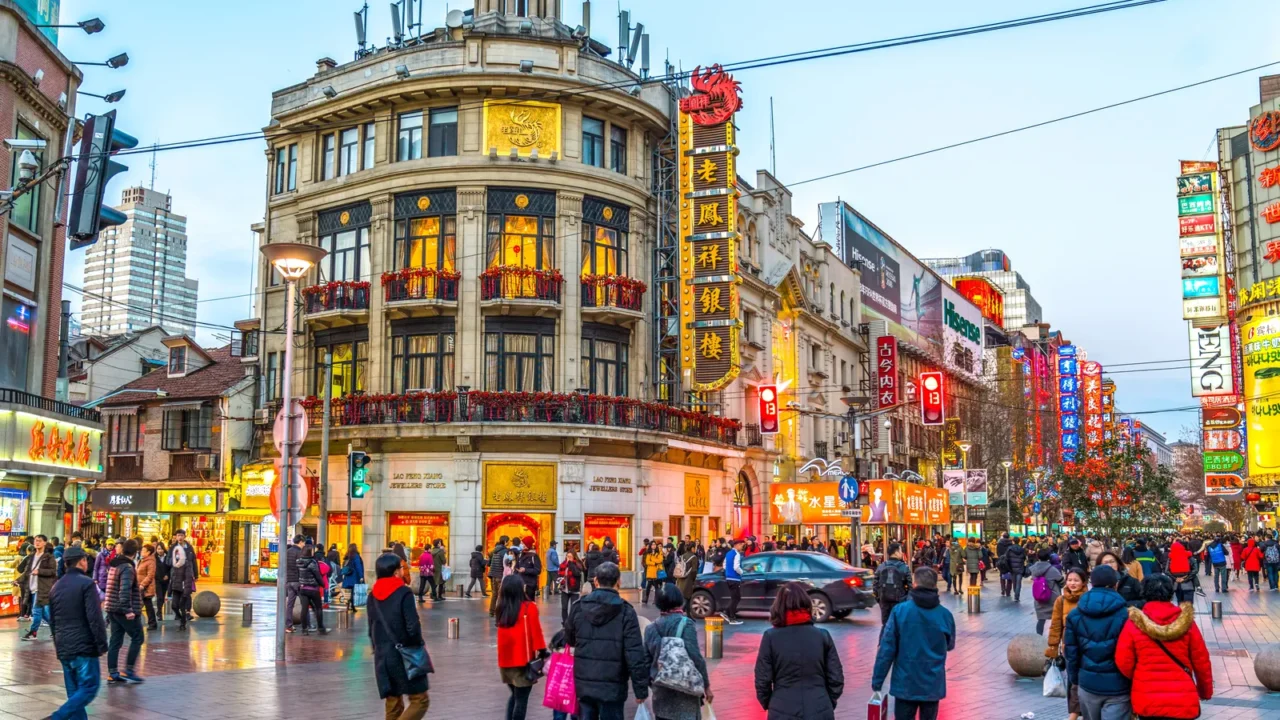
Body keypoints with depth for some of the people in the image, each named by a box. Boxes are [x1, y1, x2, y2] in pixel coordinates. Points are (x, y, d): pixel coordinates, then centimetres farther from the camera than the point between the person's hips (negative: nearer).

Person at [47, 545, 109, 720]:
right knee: (89, 688, -5)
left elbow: (52, 621, 21)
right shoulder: (86, 583, -10)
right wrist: (102, 644, -10)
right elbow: (95, 618, -16)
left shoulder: (56, 587, 14)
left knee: (74, 692, 12)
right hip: (84, 646, -8)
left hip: (63, 648, 8)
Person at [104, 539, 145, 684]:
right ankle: (128, 671, -1)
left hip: (113, 609, 9)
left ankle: (113, 673, 11)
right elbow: (125, 590, -26)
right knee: (137, 638, 0)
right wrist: (128, 610, -27)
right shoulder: (128, 567, -16)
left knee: (115, 641, 10)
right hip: (124, 610, -9)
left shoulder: (114, 565, 13)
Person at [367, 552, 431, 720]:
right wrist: (419, 644, -1)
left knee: (393, 706, 13)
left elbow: (371, 630, 11)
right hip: (404, 656, -7)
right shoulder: (403, 593, -13)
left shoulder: (372, 596, 7)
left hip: (382, 658, 7)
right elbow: (413, 627, -18)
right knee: (420, 700, 1)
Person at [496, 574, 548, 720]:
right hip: (522, 660, -5)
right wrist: (542, 652, -1)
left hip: (505, 660, 5)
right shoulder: (529, 608, -12)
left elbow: (504, 632, 8)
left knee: (514, 695, 22)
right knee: (521, 699, 3)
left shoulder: (502, 608, 2)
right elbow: (536, 632, -9)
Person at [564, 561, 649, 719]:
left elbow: (569, 640, 17)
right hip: (612, 686, -4)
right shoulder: (625, 612, -11)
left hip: (583, 684, 4)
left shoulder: (578, 607, 0)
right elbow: (635, 654, -14)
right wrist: (641, 688, -7)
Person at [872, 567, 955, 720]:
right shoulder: (945, 615, -6)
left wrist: (877, 681, -5)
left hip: (905, 683, -1)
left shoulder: (900, 611, -13)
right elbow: (949, 645, 12)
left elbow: (887, 649, -12)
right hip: (933, 684, 2)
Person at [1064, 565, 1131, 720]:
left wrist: (1074, 679, 16)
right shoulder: (1125, 615, -11)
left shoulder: (1075, 615, 0)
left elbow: (1071, 652, 3)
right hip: (1117, 685, -3)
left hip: (1088, 683, 4)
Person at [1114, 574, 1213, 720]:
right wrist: (1206, 690, 18)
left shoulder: (1133, 625, -9)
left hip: (1146, 702, -1)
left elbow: (1124, 664, -6)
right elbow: (1201, 661, 1)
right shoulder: (1186, 622, -5)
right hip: (1183, 702, 1)